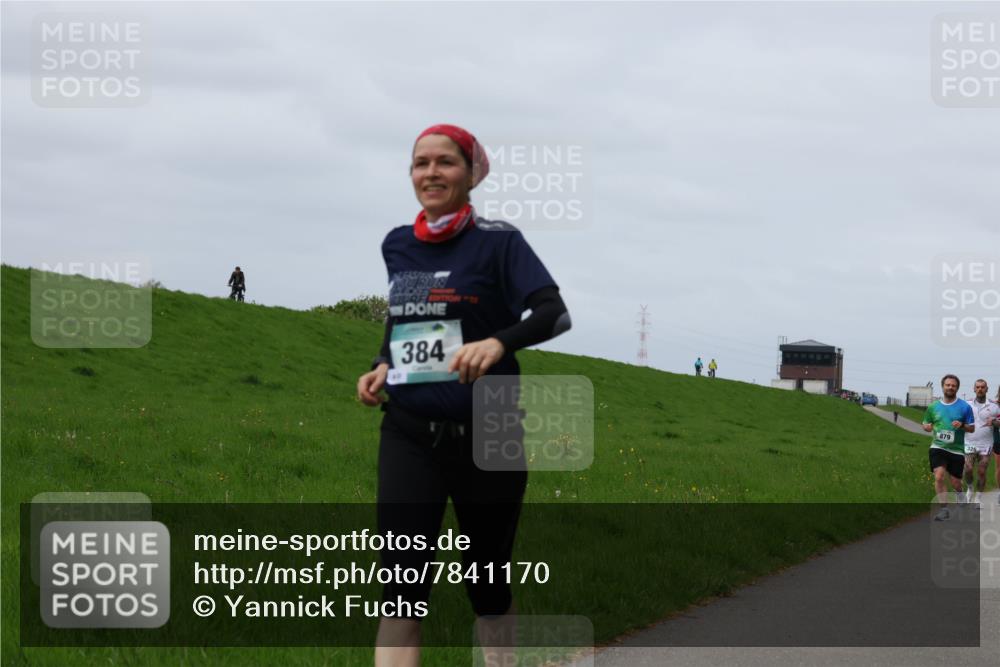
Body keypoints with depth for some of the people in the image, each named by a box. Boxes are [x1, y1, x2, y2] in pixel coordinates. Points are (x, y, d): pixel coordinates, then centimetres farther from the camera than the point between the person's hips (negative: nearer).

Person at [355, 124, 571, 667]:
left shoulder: (497, 242, -7)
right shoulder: (396, 245, 9)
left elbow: (555, 313, -18)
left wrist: (498, 341, -36)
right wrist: (383, 365, 6)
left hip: (484, 437, -3)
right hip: (408, 437, 3)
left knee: (487, 586, 10)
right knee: (400, 589, -10)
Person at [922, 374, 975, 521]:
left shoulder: (964, 407, -1)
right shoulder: (933, 407, 5)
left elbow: (972, 428, 3)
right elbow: (926, 425, 17)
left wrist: (962, 425, -18)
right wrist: (927, 427, -8)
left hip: (957, 449, -1)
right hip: (938, 447, 1)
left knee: (956, 483, 7)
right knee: (939, 476, -19)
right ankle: (944, 509, -13)